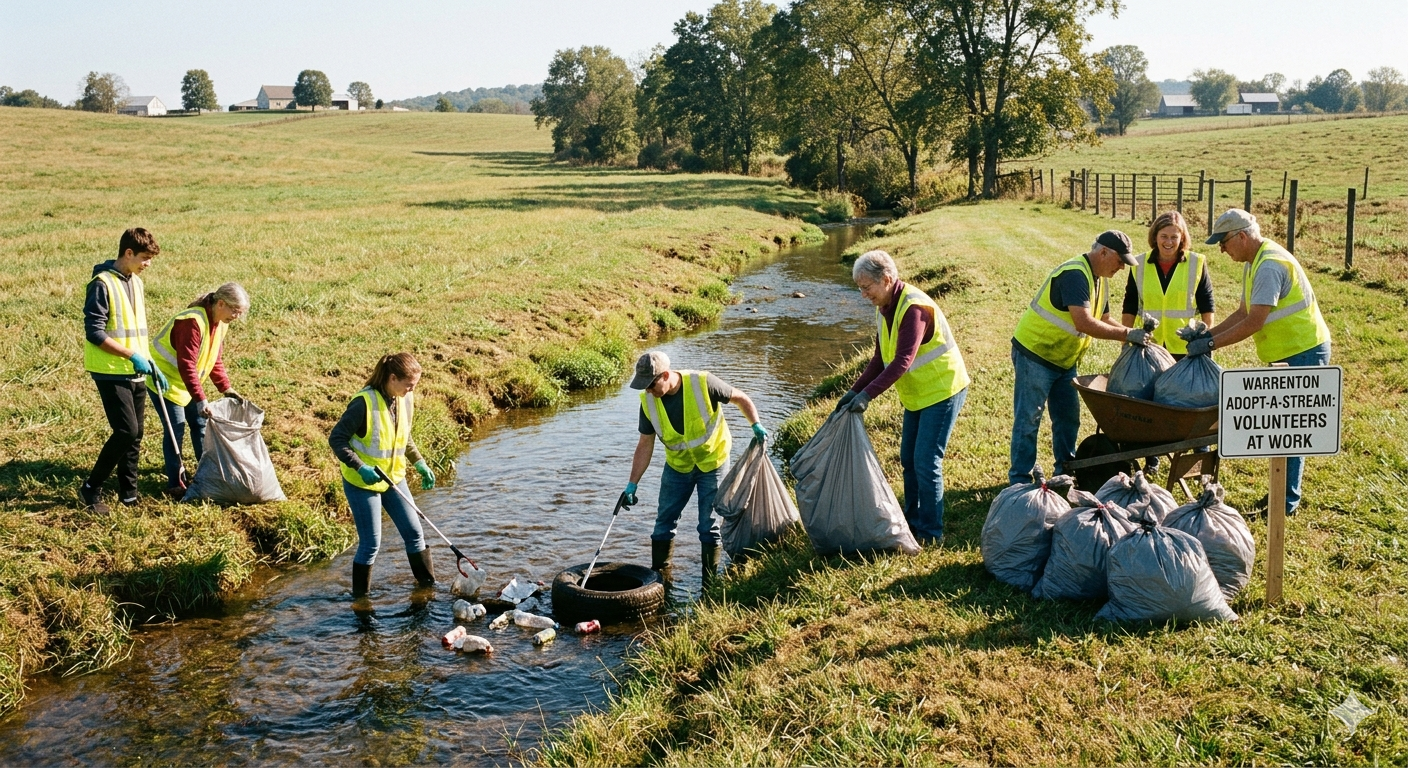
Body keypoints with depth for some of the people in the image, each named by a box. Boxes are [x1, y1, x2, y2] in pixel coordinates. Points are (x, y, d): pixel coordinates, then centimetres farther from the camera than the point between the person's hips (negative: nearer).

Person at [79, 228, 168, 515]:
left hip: (136, 373, 8)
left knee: (135, 435, 9)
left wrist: (150, 363, 13)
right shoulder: (102, 284, -13)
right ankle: (91, 489, 3)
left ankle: (128, 494, 18)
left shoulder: (136, 283, 12)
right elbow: (94, 332, -18)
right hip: (111, 373, -8)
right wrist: (132, 356, -20)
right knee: (126, 431, -13)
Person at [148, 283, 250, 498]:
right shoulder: (193, 322, -30)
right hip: (165, 378, -9)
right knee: (176, 429, -8)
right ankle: (175, 484, -1)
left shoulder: (221, 323, -2)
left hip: (185, 382, 9)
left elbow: (216, 359, 8)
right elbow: (186, 365, -32)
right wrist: (200, 399, -33)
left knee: (200, 424, 12)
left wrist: (226, 388, 0)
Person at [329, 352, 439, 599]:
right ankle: (360, 598, 19)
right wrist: (361, 468, -28)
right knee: (371, 544, 0)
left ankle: (428, 586, 26)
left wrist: (420, 464, 6)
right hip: (361, 482, -6)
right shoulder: (365, 402, -24)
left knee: (414, 532, 10)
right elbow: (336, 439, -19)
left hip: (393, 477, 7)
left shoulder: (406, 400, -3)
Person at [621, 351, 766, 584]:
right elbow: (645, 445, -6)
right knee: (664, 522, 7)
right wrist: (632, 485, -8)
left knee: (709, 526, -1)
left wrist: (756, 426, -21)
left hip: (713, 463, -4)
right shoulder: (648, 401, -14)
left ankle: (710, 584, 11)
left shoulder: (703, 383, -26)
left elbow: (741, 398, -10)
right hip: (677, 466, 4)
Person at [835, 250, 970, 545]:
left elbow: (902, 361, -33)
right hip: (916, 395, 9)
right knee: (908, 459, 14)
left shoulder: (914, 308, -26)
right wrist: (855, 390, -2)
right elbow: (880, 358, 7)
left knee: (926, 461, -8)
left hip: (942, 390, -9)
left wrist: (868, 394, -37)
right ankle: (912, 521, 28)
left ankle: (931, 533, 3)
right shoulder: (885, 308, 3)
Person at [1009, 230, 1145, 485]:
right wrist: (1127, 335, -28)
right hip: (1035, 354, -10)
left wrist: (1133, 333, -4)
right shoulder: (1074, 275, -24)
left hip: (1064, 360, 10)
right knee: (1028, 420, -3)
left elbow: (1103, 322, 12)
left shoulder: (1099, 280, 8)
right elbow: (1084, 323, -33)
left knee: (1068, 418, 13)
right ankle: (1020, 480, 5)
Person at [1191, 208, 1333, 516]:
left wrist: (1209, 344, -23)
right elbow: (1242, 313, 11)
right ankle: (1283, 493, 23)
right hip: (1288, 352, 10)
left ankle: (1287, 502, 4)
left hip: (1304, 352, -10)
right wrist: (1207, 333, 0)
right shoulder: (1254, 263, 9)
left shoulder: (1270, 265, -23)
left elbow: (1254, 322, -26)